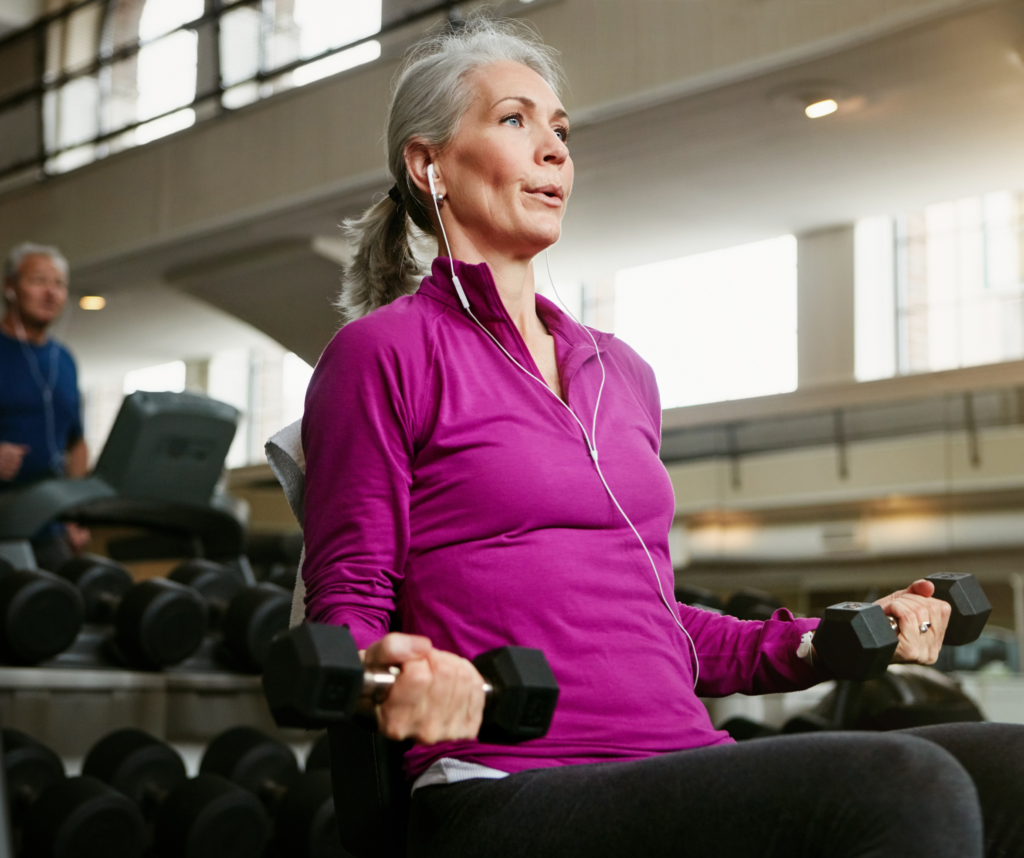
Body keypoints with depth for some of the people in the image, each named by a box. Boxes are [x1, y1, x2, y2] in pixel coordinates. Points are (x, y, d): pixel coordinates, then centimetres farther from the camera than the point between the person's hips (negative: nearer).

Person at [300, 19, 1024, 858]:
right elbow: (348, 600, 0)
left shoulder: (622, 373, 23)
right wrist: (392, 670, -22)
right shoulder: (380, 351, 3)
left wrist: (819, 642, 20)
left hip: (685, 771, 7)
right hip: (510, 790, -7)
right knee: (903, 788, -30)